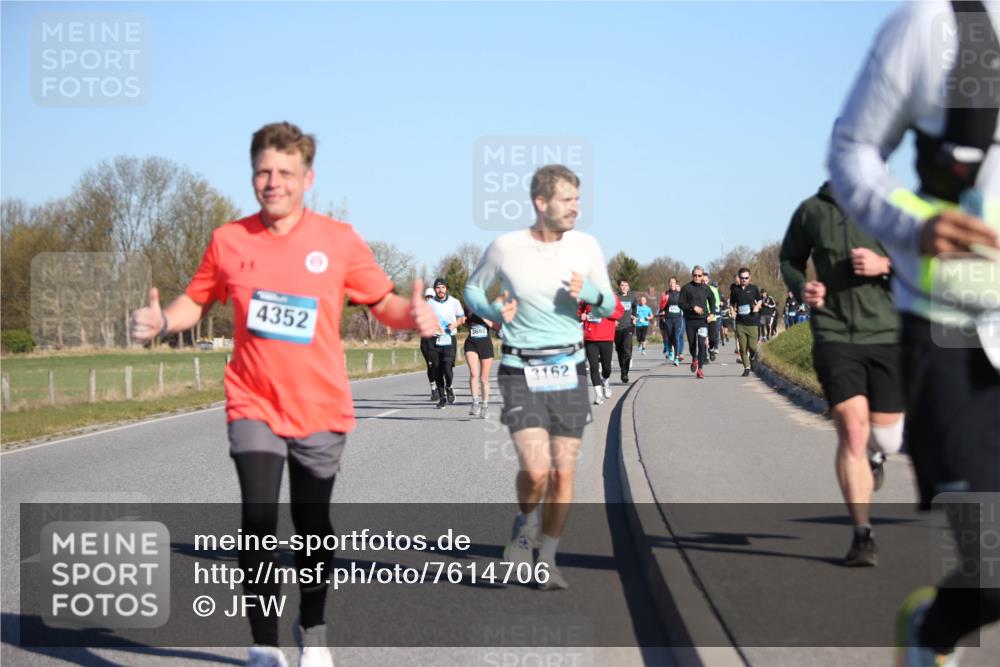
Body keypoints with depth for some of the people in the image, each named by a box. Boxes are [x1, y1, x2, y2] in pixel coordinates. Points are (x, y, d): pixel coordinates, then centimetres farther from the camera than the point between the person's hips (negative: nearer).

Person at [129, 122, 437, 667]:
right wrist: (162, 321, -11)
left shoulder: (339, 240, -5)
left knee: (313, 527, 14)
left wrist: (412, 314, -19)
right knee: (258, 522, -14)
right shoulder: (229, 241, -2)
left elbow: (384, 301, 2)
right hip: (254, 407, 0)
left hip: (321, 410, 1)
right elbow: (197, 299, 9)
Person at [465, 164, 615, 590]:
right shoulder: (506, 247, -6)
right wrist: (495, 311, -10)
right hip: (521, 373, -3)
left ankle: (547, 560, 19)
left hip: (569, 370, 3)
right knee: (536, 470, -16)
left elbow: (608, 307, 11)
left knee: (563, 473, 3)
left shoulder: (586, 246, 1)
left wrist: (590, 294, -11)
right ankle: (525, 524, 16)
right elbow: (472, 289, 11)